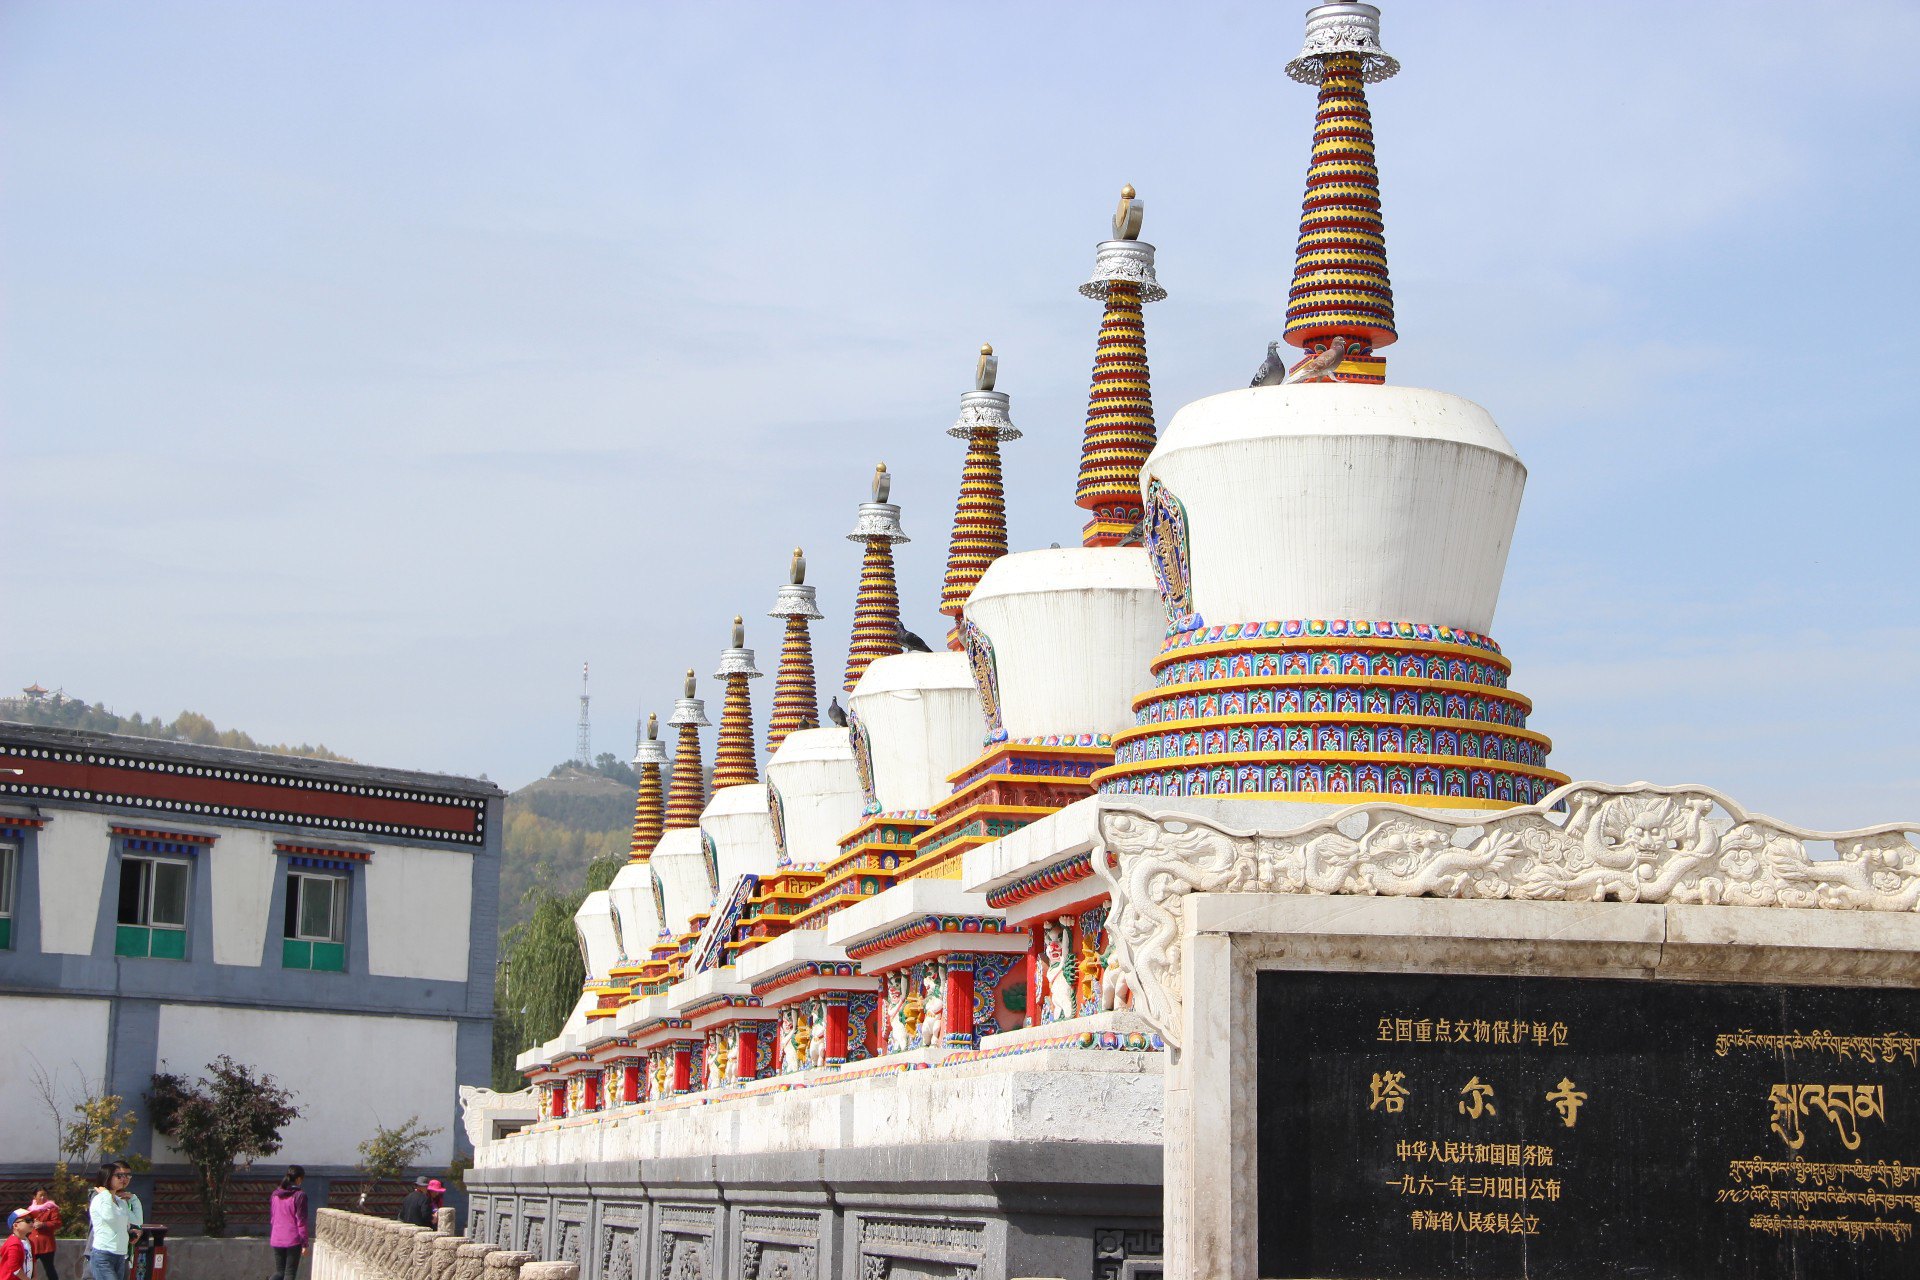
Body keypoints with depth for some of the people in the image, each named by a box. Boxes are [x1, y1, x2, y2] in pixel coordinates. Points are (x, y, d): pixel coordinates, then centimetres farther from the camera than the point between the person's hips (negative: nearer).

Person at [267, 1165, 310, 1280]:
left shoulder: (275, 1194, 7)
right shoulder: (299, 1195, -11)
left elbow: (271, 1219, 14)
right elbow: (301, 1222, -11)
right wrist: (305, 1243, -6)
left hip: (276, 1240, 5)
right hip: (293, 1240, -5)